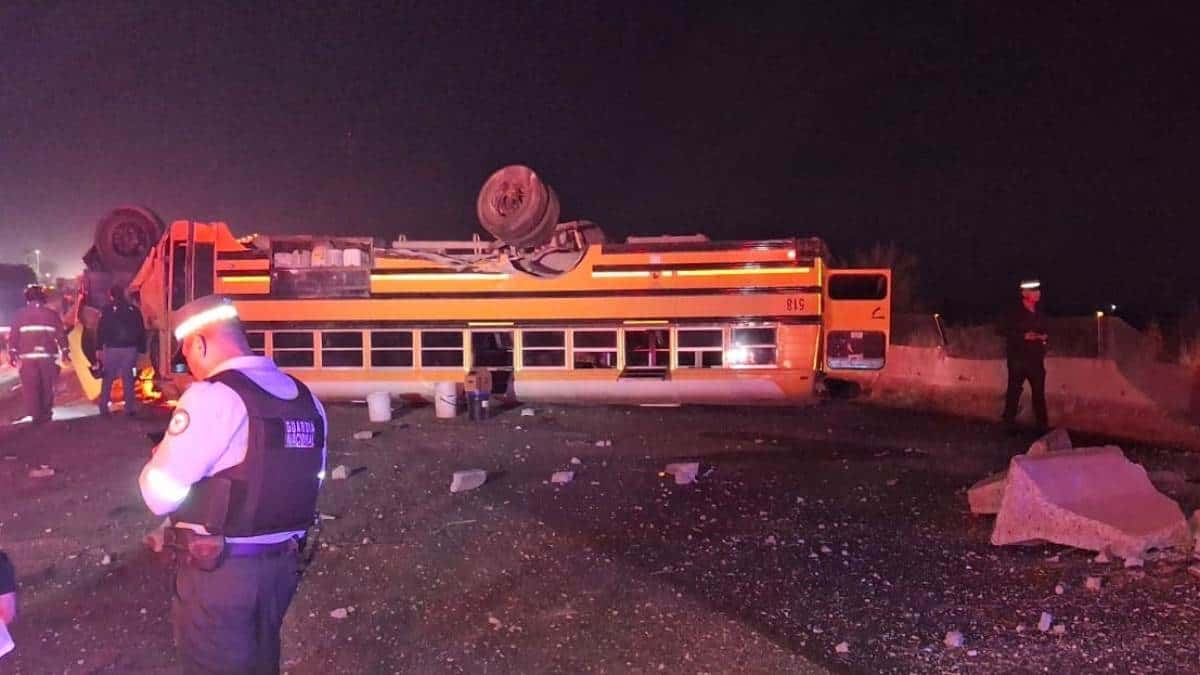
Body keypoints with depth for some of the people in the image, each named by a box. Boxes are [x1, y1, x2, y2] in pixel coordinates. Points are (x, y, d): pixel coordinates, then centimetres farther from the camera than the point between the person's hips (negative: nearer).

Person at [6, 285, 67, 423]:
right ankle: (46, 413, 14)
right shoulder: (52, 314, 5)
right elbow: (61, 334, 5)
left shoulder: (19, 314, 4)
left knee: (30, 387, 4)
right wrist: (64, 351, 13)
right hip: (48, 356, 1)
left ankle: (36, 416, 0)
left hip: (27, 357, -1)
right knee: (47, 386, 11)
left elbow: (13, 335, 3)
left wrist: (12, 353, 9)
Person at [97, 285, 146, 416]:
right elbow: (141, 331, 8)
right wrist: (141, 349, 10)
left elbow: (102, 330, -5)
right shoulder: (134, 310, 8)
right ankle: (130, 408, 1)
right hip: (130, 348, 2)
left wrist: (99, 348, -2)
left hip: (112, 348, -2)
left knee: (108, 379, 8)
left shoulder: (108, 309, -1)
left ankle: (104, 408, 7)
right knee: (128, 378, 5)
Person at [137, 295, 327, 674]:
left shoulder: (212, 396, -17)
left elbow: (160, 496, -16)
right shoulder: (305, 397, 5)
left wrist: (160, 456, 4)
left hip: (218, 569, -6)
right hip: (283, 563, 7)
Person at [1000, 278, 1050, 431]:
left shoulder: (1039, 315, 11)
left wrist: (1044, 337, -2)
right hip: (1018, 358, -5)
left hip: (1036, 359, 5)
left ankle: (1042, 424, 10)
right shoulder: (1015, 313, -7)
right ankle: (1009, 422, 9)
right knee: (1014, 390, -1)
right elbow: (1004, 330, -12)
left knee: (1039, 391, 5)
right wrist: (1024, 336, -18)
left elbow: (1045, 332, 21)